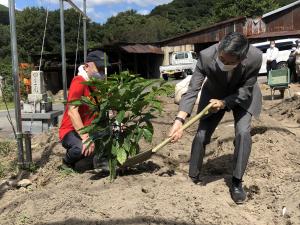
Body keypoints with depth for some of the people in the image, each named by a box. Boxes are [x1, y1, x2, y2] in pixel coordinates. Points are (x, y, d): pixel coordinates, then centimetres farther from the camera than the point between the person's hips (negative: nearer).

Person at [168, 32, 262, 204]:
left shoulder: (255, 57, -35)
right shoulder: (206, 56, -35)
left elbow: (245, 90, -21)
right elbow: (193, 89, -31)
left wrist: (224, 103, -34)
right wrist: (180, 120, -40)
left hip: (242, 96, 0)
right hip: (214, 95, 1)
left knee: (243, 132, -20)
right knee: (201, 135, -4)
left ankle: (237, 182, -2)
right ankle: (193, 178, 16)